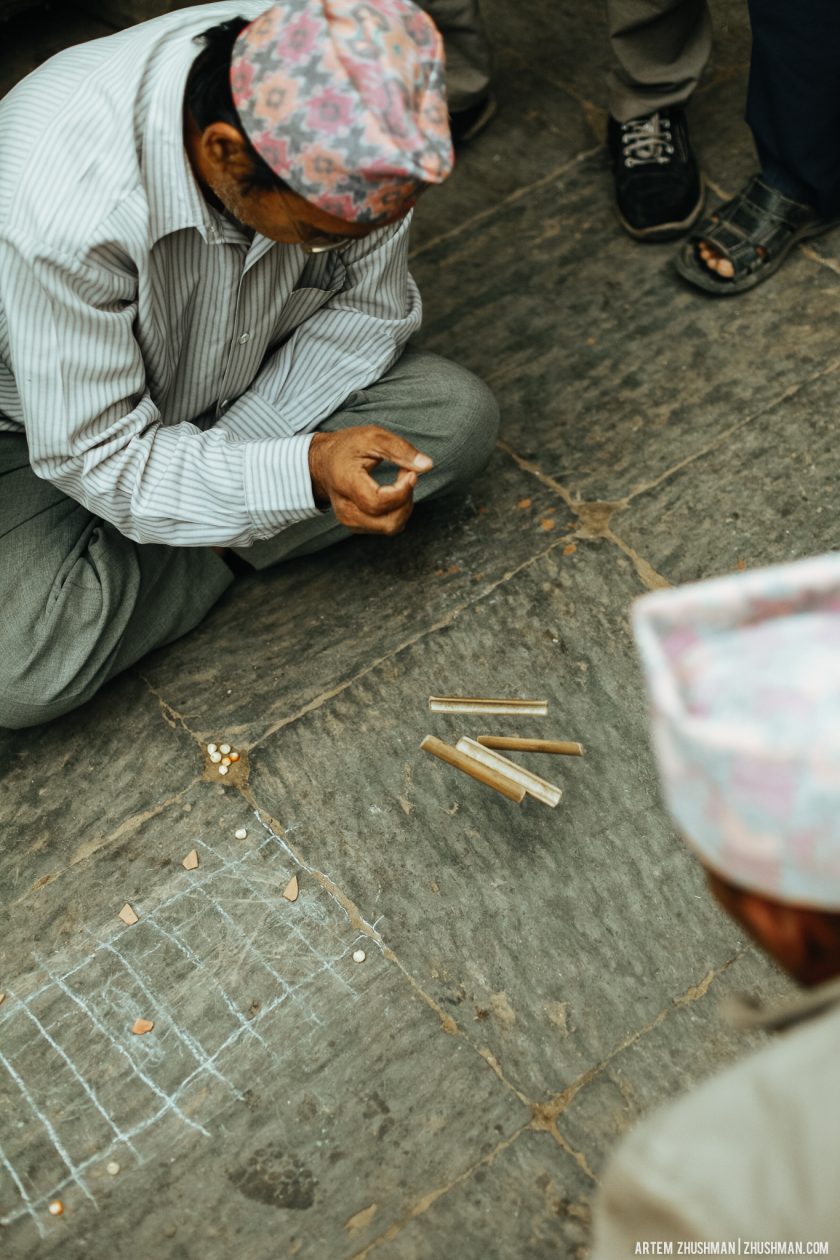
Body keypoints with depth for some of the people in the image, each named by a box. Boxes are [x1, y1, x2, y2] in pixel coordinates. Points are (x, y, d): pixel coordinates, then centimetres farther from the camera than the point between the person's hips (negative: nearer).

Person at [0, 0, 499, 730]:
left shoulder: (337, 119, -25)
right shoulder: (63, 203, -39)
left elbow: (369, 305, -10)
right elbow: (97, 456, -30)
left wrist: (232, 453, -19)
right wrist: (305, 473, -37)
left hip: (243, 392, 5)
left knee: (460, 419, -16)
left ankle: (205, 529, -9)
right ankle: (219, 555, -5)